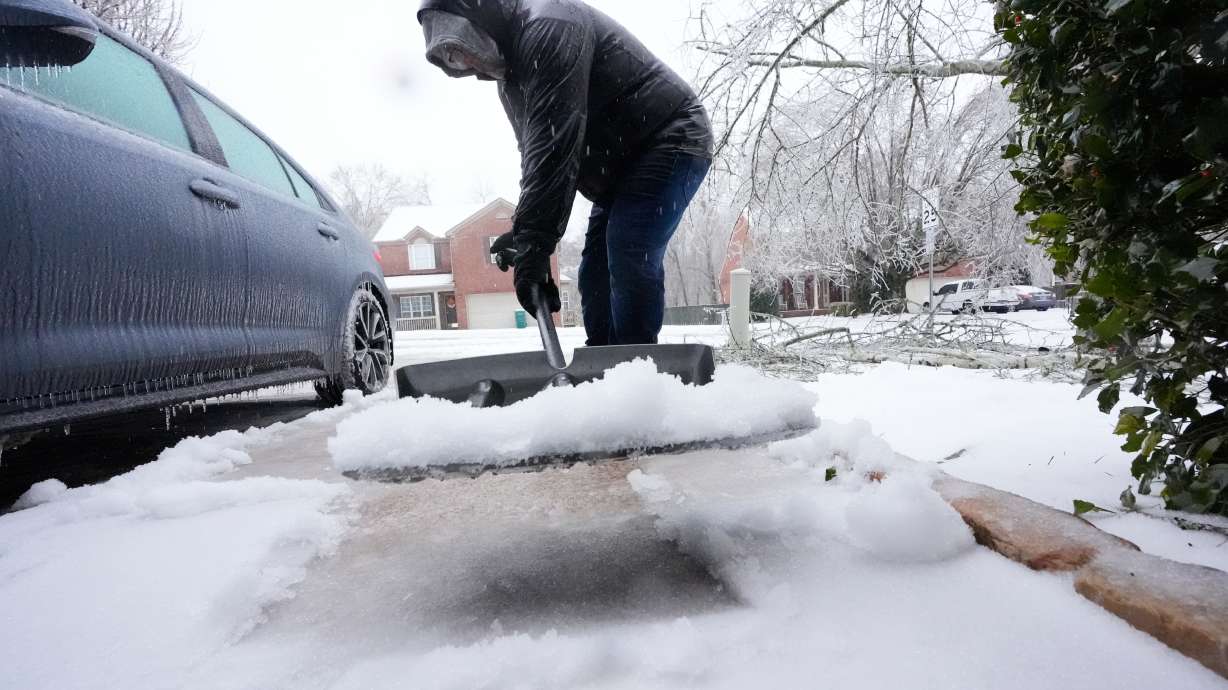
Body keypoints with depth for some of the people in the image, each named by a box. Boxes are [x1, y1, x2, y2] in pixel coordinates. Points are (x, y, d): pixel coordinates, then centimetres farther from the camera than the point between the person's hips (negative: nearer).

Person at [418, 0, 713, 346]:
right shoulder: (510, 74, 13)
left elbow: (555, 144, -31)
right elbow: (534, 152, 13)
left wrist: (533, 242, -34)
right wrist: (524, 232, 1)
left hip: (669, 140, -10)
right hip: (622, 166, 10)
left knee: (628, 263, -22)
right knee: (595, 276, 5)